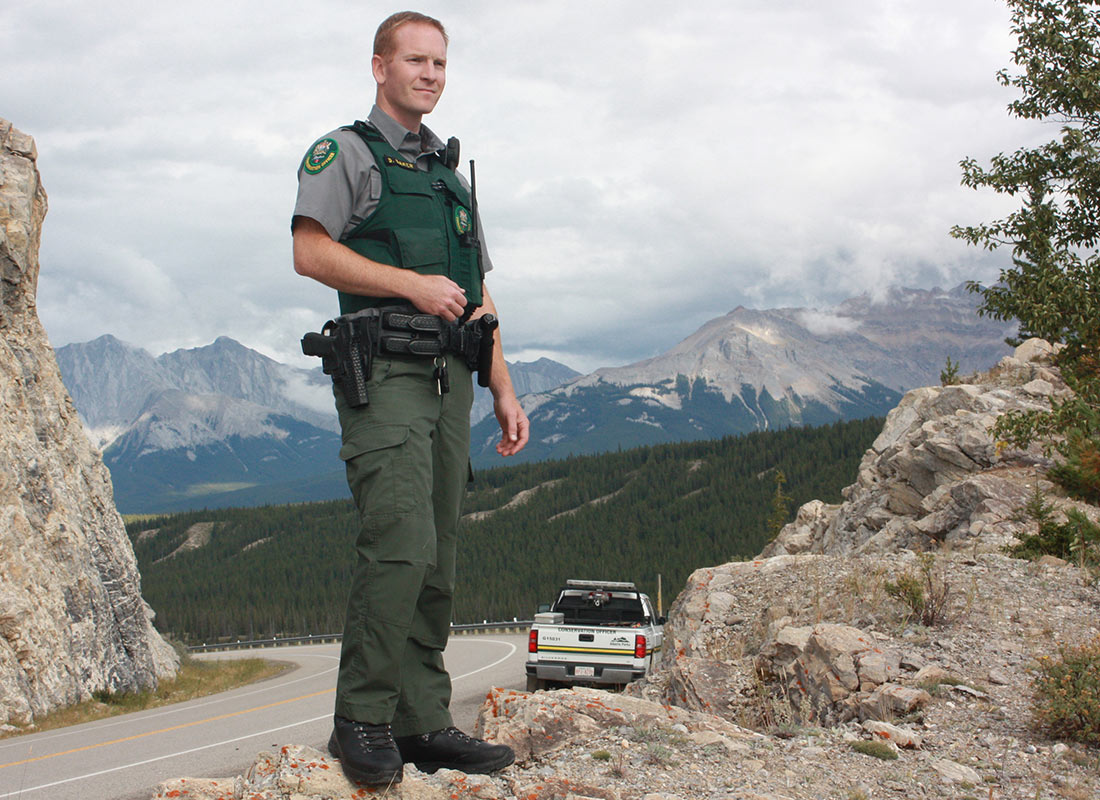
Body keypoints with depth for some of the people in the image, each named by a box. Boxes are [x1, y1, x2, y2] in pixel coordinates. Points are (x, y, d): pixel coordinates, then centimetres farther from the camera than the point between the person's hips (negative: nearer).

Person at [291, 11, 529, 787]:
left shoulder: (451, 172, 25)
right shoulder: (345, 152, 5)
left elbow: (478, 296, 23)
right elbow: (310, 252, -10)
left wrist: (505, 392, 16)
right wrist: (411, 283, -16)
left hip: (449, 380, 7)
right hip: (384, 377, -7)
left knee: (435, 562, 4)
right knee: (400, 547, -18)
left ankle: (423, 723, 9)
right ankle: (362, 722, -9)